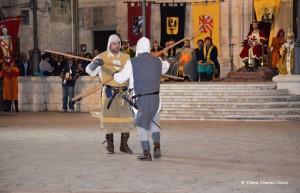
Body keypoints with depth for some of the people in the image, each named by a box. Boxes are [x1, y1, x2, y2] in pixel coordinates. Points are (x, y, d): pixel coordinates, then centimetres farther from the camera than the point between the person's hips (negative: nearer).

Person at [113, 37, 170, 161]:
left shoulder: (132, 63, -9)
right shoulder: (158, 61, 2)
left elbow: (120, 78, -2)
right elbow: (165, 67, 25)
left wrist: (114, 75, 20)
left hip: (140, 99, -3)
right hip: (155, 97, 3)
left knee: (142, 125, 8)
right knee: (154, 122, 20)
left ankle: (146, 153, 9)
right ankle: (157, 147, 5)